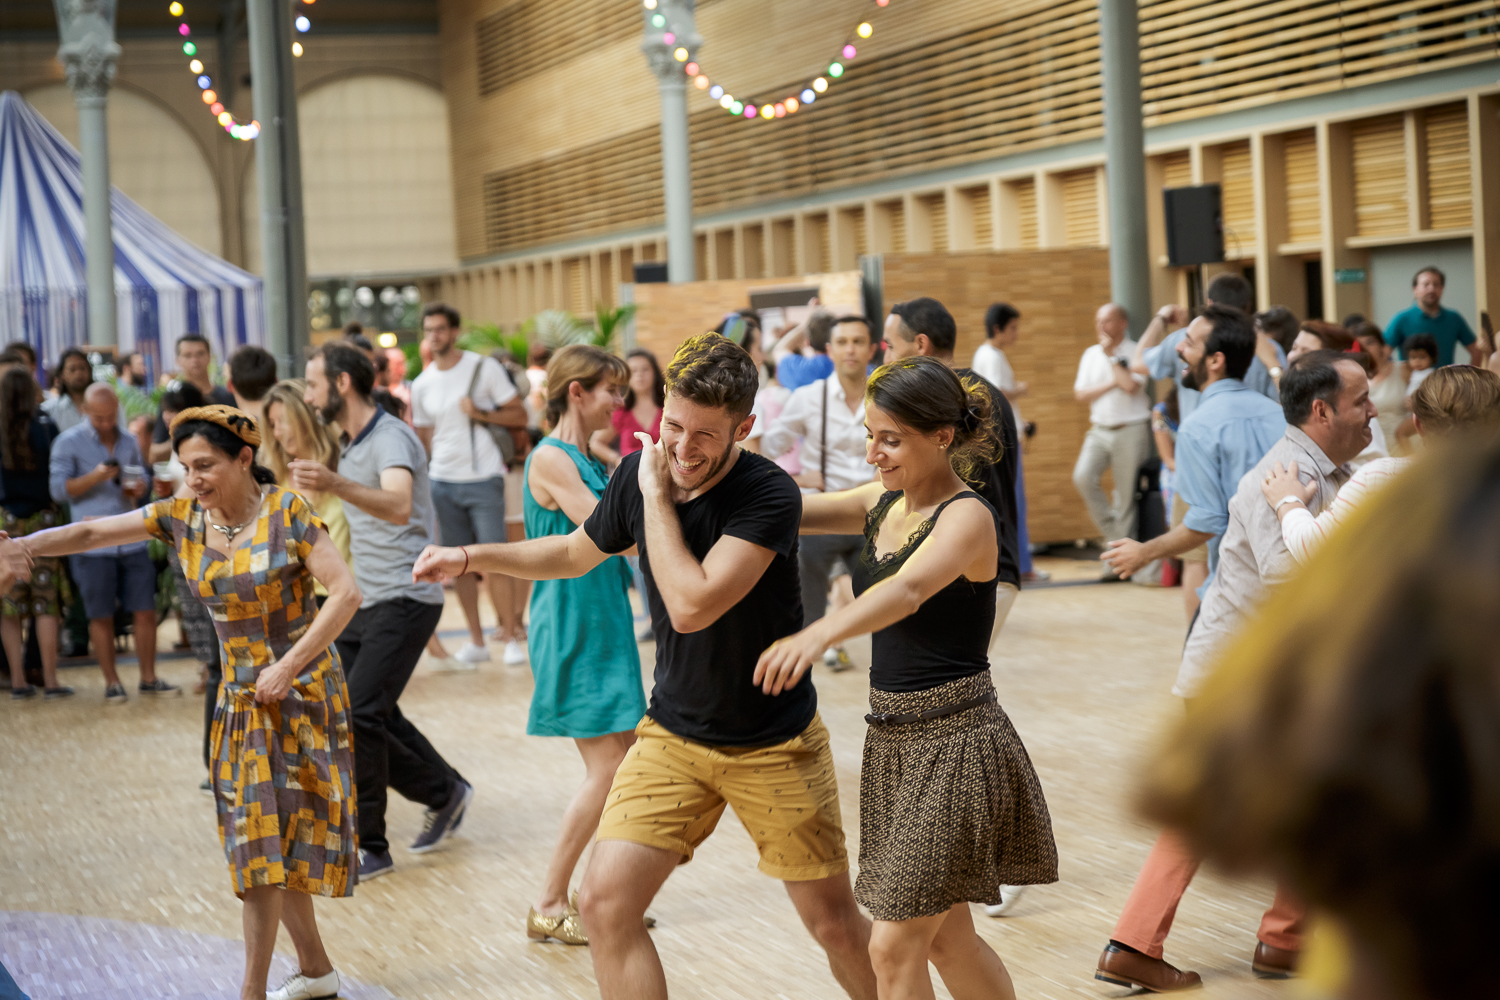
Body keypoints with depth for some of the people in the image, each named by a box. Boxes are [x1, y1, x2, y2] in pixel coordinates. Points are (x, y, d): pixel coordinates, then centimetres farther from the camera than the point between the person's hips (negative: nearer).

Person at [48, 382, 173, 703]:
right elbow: (58, 489, -6)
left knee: (145, 611, 3)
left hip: (132, 540, 4)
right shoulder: (68, 443, -1)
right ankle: (111, 682, 14)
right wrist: (95, 477, -20)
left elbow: (144, 477, 22)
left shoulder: (129, 442, 11)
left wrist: (140, 487, -2)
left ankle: (148, 678, 15)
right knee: (101, 617, 3)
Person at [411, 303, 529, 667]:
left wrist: (481, 414, -16)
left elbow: (519, 416, -1)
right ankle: (476, 641, 11)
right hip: (442, 483, 4)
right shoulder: (422, 384, 9)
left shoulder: (483, 368, -2)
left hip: (483, 478, -4)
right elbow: (423, 438, 16)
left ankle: (512, 637, 0)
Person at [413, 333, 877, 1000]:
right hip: (673, 735, 4)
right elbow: (578, 551, 17)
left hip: (774, 747, -4)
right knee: (605, 903, -8)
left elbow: (691, 606, -32)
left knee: (835, 925, 5)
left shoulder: (768, 495, -23)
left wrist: (656, 497, -24)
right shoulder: (637, 476, -5)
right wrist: (468, 557, 10)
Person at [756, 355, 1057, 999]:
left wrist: (818, 635, -52)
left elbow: (909, 589, -35)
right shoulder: (881, 504, 9)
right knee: (945, 938, 17)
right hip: (893, 740, 8)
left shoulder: (968, 517, -16)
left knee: (894, 948, -6)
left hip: (955, 741, -8)